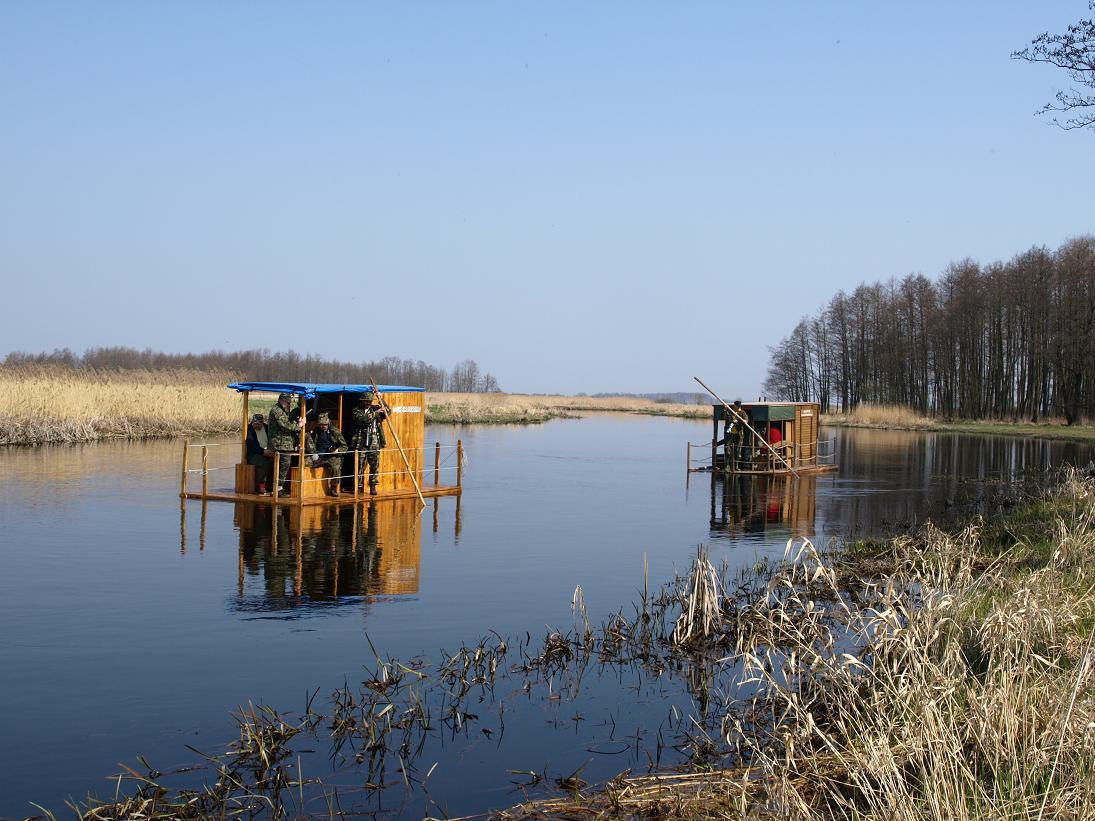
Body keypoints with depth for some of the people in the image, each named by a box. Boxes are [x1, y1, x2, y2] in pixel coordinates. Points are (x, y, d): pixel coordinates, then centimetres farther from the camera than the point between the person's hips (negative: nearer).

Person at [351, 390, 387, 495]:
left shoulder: (374, 409, 11)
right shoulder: (357, 411, -1)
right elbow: (363, 420, -17)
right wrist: (375, 413, -18)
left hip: (374, 443, 3)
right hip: (361, 443, -3)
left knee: (375, 465, 2)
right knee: (360, 466, 0)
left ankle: (373, 486, 10)